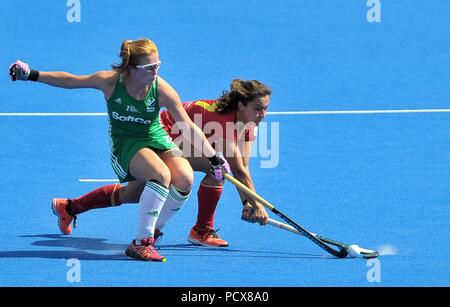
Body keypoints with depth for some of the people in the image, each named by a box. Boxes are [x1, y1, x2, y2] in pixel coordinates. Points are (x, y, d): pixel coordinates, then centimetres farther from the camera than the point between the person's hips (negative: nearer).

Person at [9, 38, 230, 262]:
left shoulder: (162, 90, -16)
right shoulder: (110, 81, -18)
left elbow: (190, 128, -11)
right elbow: (69, 80, -4)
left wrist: (215, 158, -15)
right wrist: (30, 75, -4)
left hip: (157, 141, 4)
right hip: (125, 145, -4)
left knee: (184, 179, -24)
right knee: (161, 174, -34)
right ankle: (141, 242, -29)